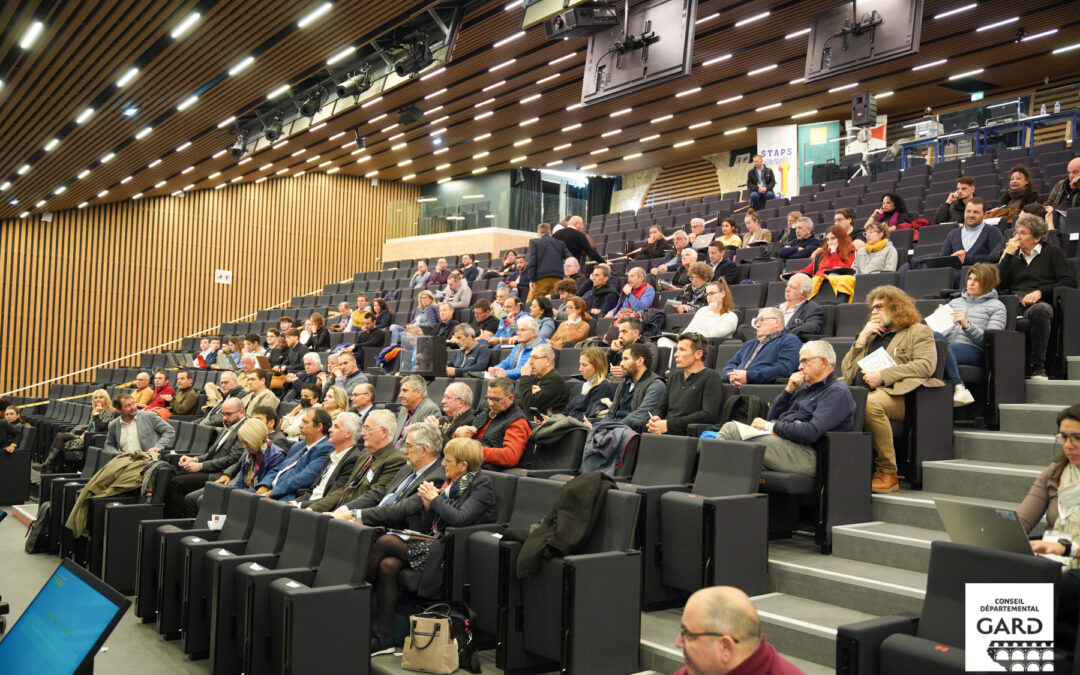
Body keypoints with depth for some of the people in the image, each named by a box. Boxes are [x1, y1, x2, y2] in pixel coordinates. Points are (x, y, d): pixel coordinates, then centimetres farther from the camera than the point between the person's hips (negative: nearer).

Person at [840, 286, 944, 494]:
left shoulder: (918, 331, 17)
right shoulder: (871, 335, 35)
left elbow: (926, 365, -3)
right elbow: (845, 369, 26)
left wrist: (883, 375, -12)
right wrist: (861, 340, 16)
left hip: (895, 393, -5)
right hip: (860, 392, 5)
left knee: (871, 403, -40)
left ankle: (888, 473, -28)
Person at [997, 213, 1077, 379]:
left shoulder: (1053, 252, 19)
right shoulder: (1013, 256, 28)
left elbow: (1069, 282, 6)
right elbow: (998, 285, 13)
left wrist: (1041, 292, -9)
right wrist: (1008, 254, 10)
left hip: (1040, 303, -3)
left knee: (1040, 309, -41)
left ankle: (1037, 366, -31)